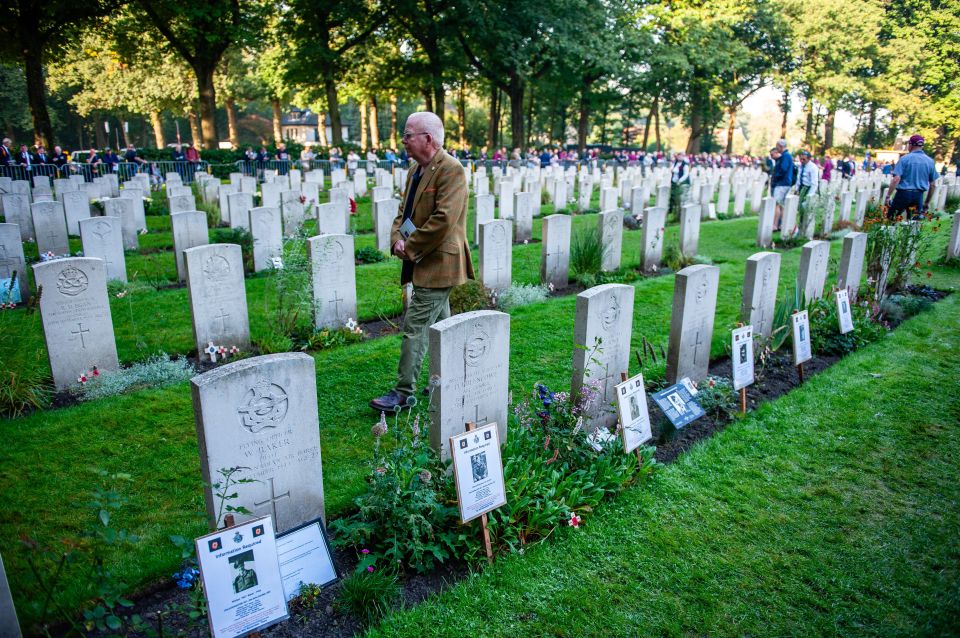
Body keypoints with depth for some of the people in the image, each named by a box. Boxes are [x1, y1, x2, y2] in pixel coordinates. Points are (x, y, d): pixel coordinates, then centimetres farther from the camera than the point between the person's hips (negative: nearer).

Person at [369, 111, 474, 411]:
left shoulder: (451, 169, -16)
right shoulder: (416, 170, 14)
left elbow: (443, 219, -24)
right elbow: (404, 211, 17)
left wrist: (411, 248, -17)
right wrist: (398, 239, -4)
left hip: (437, 263, -10)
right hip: (428, 263, 10)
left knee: (415, 327, -8)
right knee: (440, 324, 18)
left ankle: (403, 392, 0)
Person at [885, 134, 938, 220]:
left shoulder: (905, 159, -5)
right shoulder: (930, 161, 8)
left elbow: (896, 179, -16)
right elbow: (933, 185, 9)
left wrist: (888, 196, -12)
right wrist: (927, 202, 18)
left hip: (903, 194, -4)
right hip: (919, 196, 4)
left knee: (890, 219, 4)